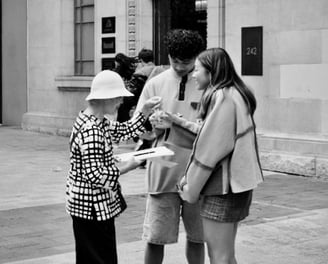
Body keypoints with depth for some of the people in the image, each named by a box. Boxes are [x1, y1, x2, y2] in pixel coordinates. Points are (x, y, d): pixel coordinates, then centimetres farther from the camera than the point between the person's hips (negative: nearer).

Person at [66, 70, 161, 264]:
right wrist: (127, 167, -15)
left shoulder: (98, 122, 6)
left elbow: (124, 131, 18)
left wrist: (145, 111, 7)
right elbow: (96, 176, -27)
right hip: (93, 207, -10)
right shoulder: (91, 132, -25)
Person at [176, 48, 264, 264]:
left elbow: (211, 148, -17)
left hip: (223, 187, -10)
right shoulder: (236, 94, 14)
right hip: (236, 183, 10)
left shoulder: (222, 97, -16)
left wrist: (192, 188, -9)